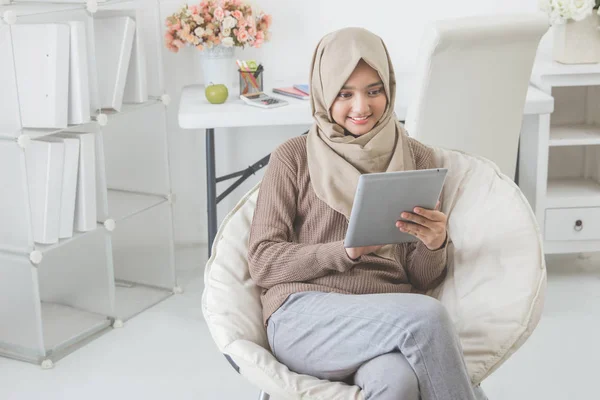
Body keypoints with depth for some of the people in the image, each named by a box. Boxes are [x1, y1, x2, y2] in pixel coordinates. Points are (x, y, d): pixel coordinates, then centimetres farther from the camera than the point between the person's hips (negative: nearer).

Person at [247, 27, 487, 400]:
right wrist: (346, 250, -14)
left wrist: (434, 245, -10)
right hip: (307, 317, -1)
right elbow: (263, 261, 0)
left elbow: (423, 280, 14)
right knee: (427, 316, -32)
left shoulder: (418, 158, 14)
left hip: (393, 315, 2)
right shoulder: (294, 157, 6)